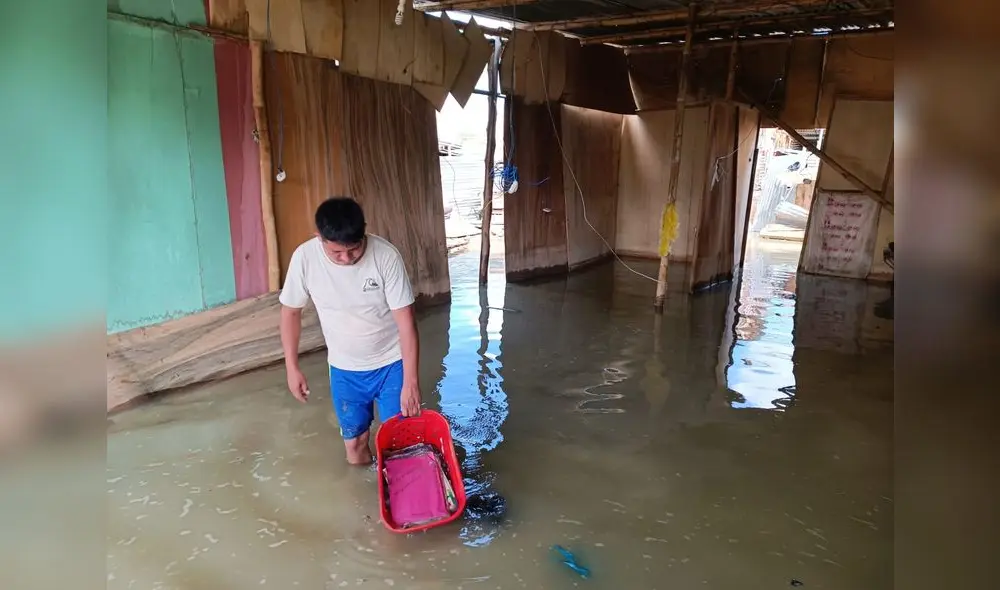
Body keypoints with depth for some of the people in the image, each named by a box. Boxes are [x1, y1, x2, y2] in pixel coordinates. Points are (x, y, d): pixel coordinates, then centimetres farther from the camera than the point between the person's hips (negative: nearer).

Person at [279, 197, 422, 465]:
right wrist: (292, 367, 0)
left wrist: (410, 380, -23)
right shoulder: (304, 258, -18)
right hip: (345, 369, 2)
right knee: (355, 447, 13)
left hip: (392, 364, -2)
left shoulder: (386, 255, -24)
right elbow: (291, 312, -2)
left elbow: (406, 320, -21)